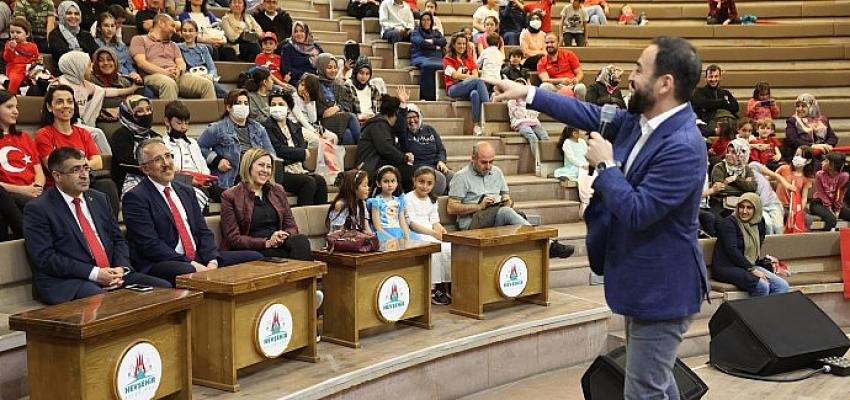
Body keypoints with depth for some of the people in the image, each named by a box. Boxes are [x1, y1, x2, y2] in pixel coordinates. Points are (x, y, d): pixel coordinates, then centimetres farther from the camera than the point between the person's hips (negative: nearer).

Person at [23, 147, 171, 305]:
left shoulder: (99, 199, 20)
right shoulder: (37, 209, -1)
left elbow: (118, 239, 20)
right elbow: (45, 258, -10)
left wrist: (121, 268, -3)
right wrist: (94, 273, -17)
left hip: (111, 275, 7)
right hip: (68, 283, -7)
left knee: (164, 288, -13)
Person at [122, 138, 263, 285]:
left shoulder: (186, 191, 19)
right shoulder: (136, 197, -4)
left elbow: (203, 232, 15)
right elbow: (150, 245, -14)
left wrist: (212, 262, -6)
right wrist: (192, 265, -19)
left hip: (198, 259, 7)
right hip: (161, 265, -7)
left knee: (254, 257, -5)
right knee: (188, 271, -41)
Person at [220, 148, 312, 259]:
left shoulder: (278, 191, 19)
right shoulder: (230, 196, 3)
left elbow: (291, 226, 16)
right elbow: (233, 239, -3)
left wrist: (282, 237, -9)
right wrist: (267, 243, -15)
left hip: (279, 245, 5)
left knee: (301, 240, -30)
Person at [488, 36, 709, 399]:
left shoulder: (683, 147, -27)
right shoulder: (638, 120, 0)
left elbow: (636, 212, -28)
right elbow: (593, 116, 15)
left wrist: (605, 164, -18)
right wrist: (528, 93, 16)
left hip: (661, 289, -9)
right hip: (643, 281, 10)